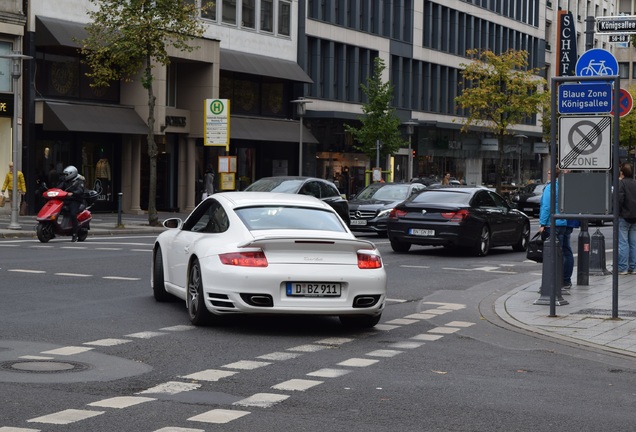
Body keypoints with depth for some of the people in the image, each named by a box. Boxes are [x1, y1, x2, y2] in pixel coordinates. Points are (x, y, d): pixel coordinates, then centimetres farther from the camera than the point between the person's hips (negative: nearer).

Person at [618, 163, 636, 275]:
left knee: (623, 243, -5)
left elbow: (619, 199, -18)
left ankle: (622, 268, -6)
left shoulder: (621, 183, -9)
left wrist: (616, 212, -7)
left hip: (624, 217, -6)